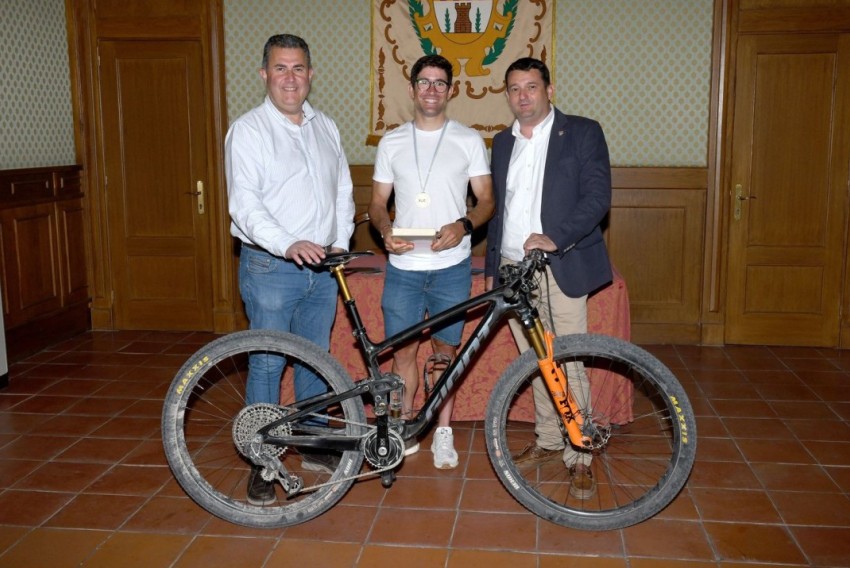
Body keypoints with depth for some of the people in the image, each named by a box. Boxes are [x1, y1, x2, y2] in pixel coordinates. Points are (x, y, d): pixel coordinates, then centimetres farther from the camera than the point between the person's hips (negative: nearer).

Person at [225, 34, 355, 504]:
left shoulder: (326, 127, 11)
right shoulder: (248, 130, -8)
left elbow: (343, 190, 18)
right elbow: (244, 204, -18)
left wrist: (341, 243, 6)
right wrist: (289, 245, -31)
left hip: (322, 266, 5)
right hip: (270, 267, -5)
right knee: (267, 364, 1)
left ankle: (314, 445, 30)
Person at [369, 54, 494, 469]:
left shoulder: (469, 141, 2)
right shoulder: (391, 143, 7)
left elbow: (487, 199, 3)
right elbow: (378, 203, 10)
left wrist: (464, 225, -18)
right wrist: (385, 231, -11)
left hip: (451, 267, -1)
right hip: (403, 267, 1)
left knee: (446, 350, 8)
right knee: (403, 350, 7)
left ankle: (443, 431, 22)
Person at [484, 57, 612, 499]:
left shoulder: (582, 132, -1)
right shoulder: (503, 142, 16)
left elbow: (598, 197, -11)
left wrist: (556, 238, -25)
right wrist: (491, 267, 17)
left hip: (559, 268, -5)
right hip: (512, 267, 5)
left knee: (570, 367, -4)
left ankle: (579, 457, 8)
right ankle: (548, 441, 29)